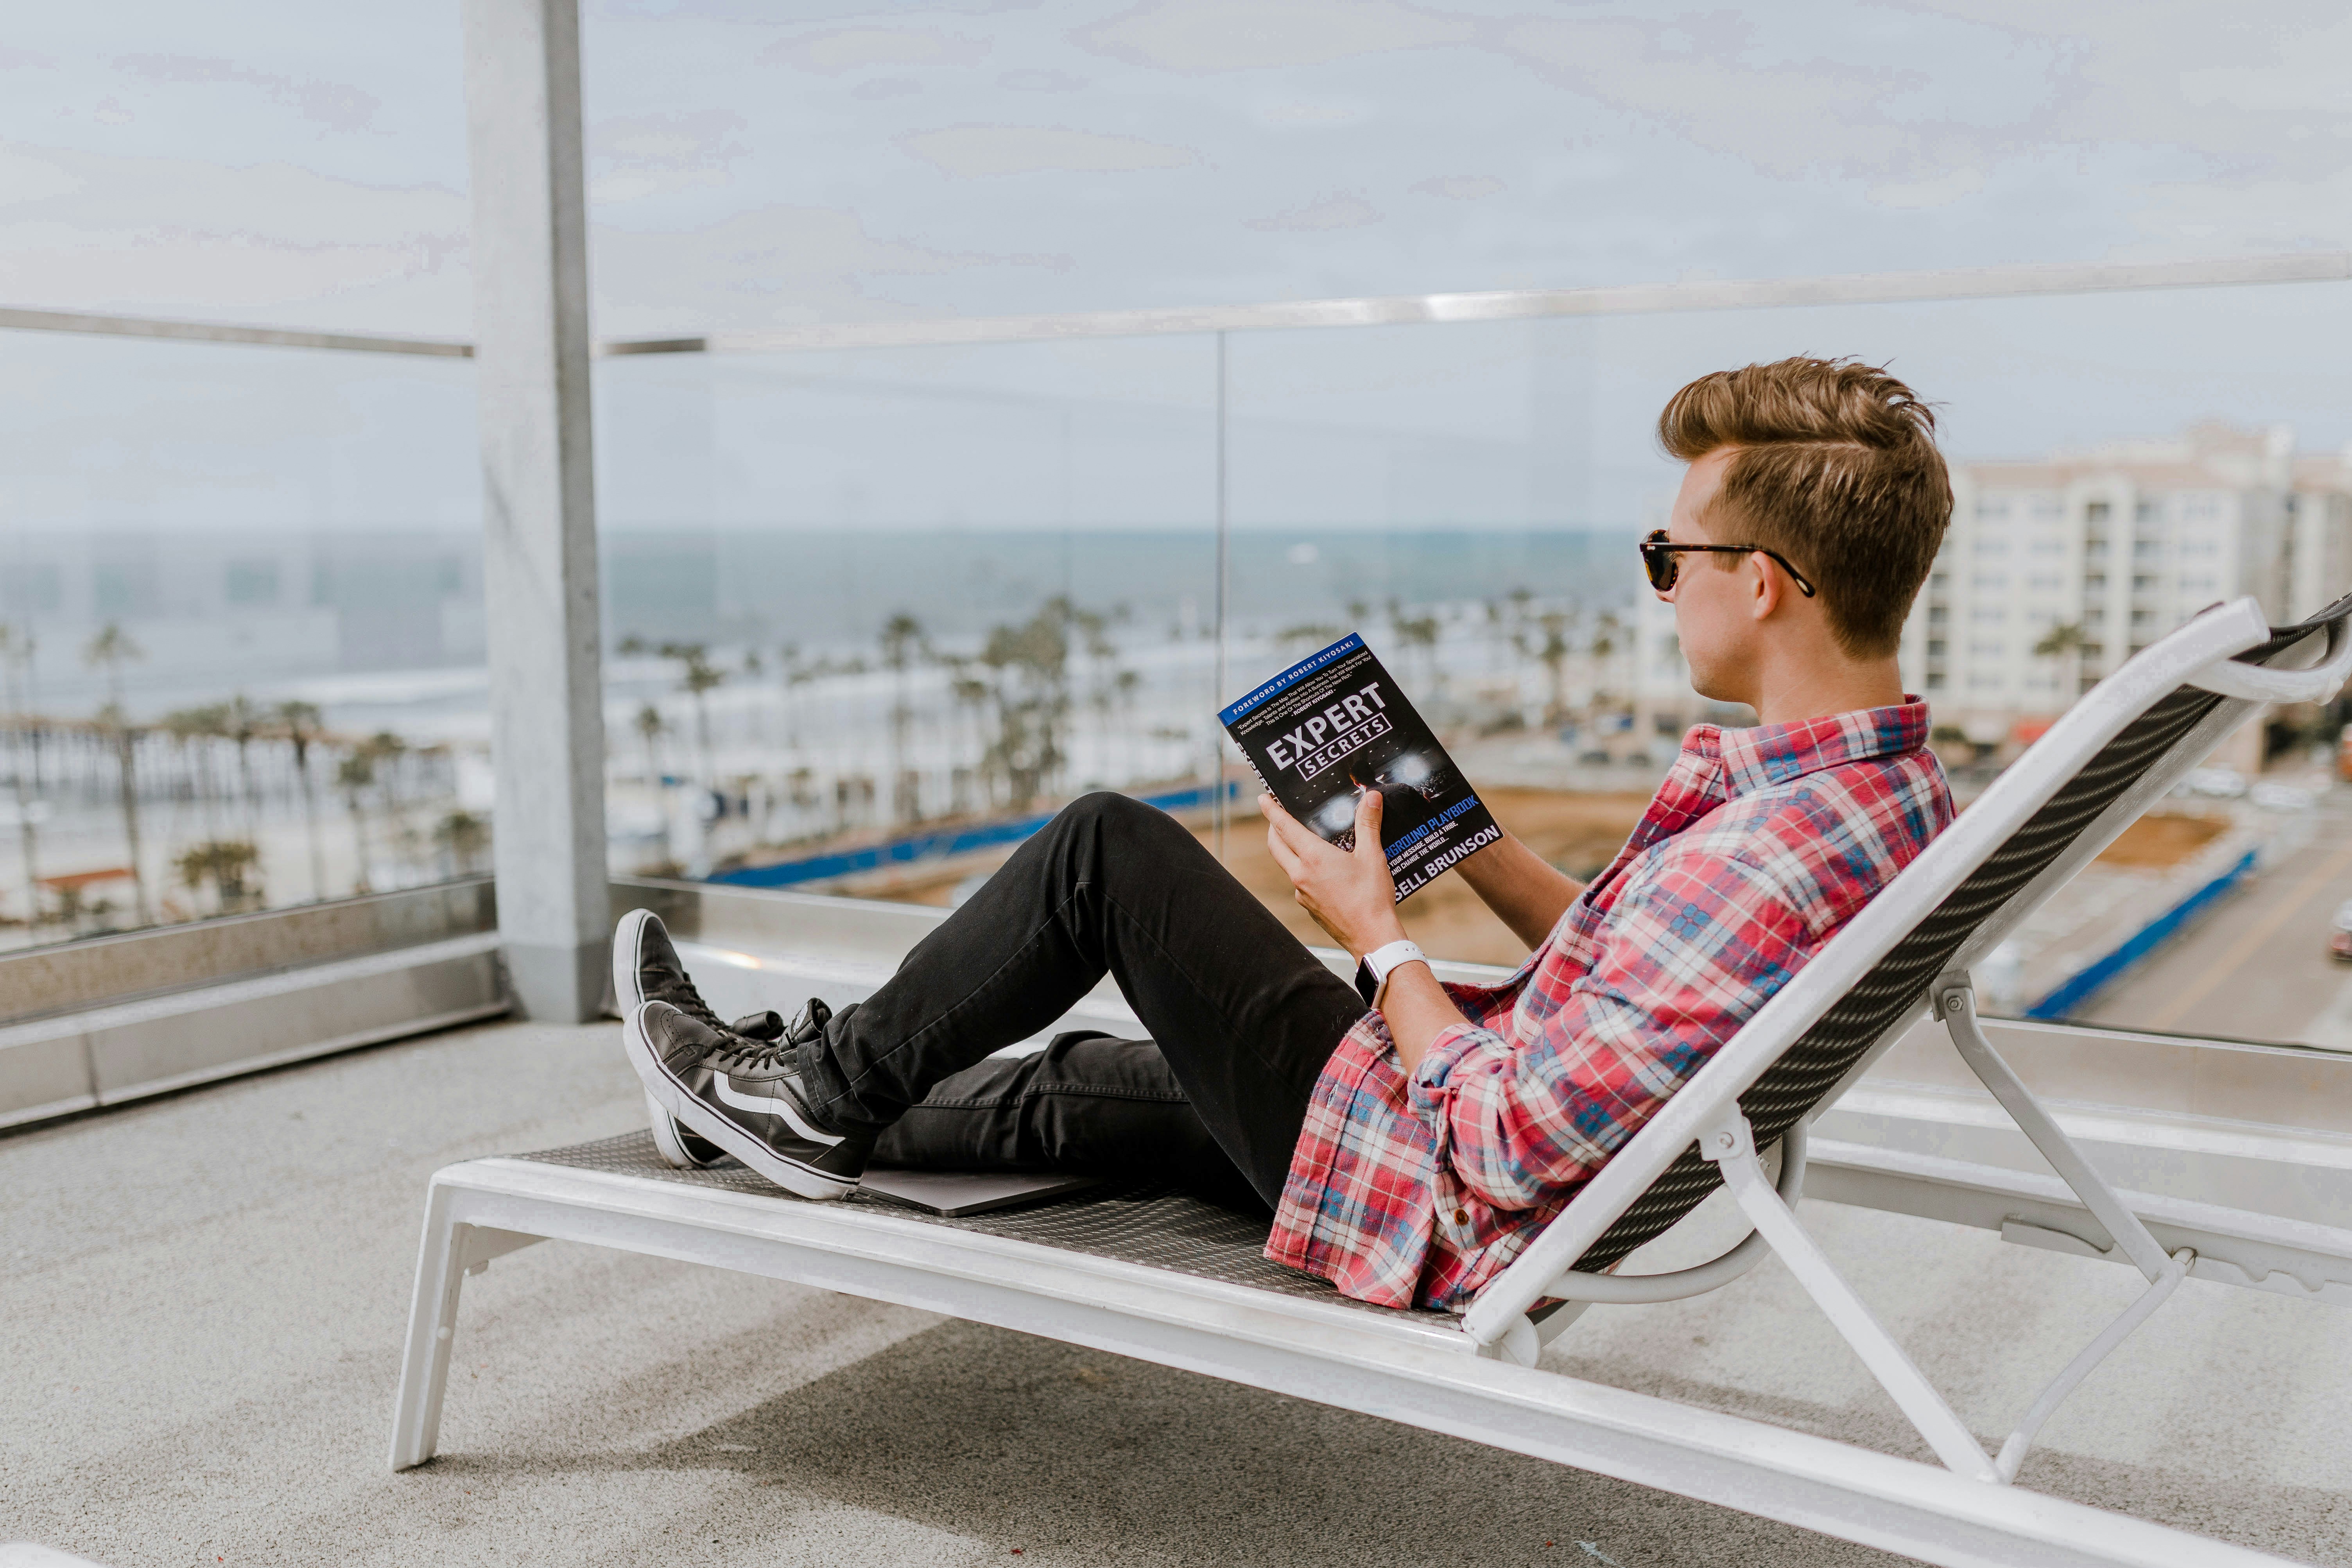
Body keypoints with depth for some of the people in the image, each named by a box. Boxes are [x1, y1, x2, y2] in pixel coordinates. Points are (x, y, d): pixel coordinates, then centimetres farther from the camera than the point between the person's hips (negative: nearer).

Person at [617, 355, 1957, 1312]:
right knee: (1088, 1086, 22)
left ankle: (824, 1083, 14)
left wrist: (1378, 932, -14)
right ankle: (806, 1115, 41)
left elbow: (1510, 1146, -28)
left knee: (1108, 849, -5)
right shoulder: (1898, 785, -2)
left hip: (1449, 1216, -9)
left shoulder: (1755, 864, -33)